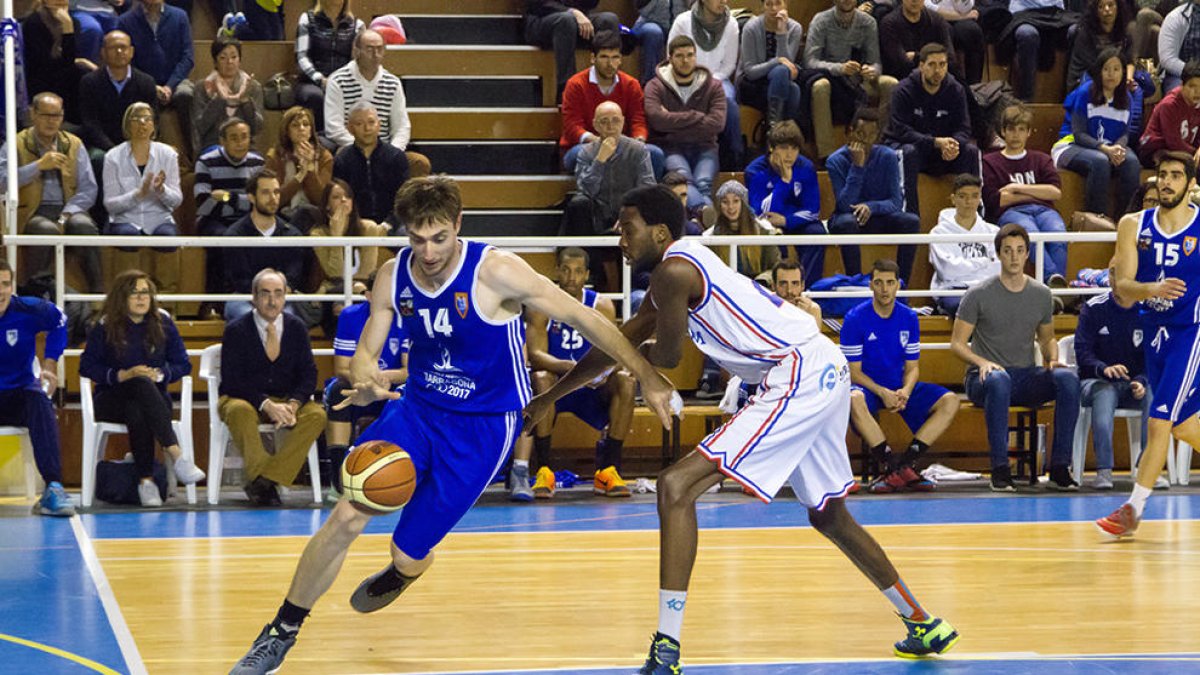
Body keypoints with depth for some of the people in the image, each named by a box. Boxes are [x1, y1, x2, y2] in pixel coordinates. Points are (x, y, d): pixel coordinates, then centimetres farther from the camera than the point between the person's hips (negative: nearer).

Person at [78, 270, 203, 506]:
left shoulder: (163, 323, 7)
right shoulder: (105, 327, 2)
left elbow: (183, 364, 8)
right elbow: (87, 366, -1)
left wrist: (159, 374, -13)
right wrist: (123, 375, -14)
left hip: (154, 396, 2)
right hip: (111, 398, -2)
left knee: (136, 413, -38)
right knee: (142, 384, -37)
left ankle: (146, 480, -44)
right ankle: (175, 453, -49)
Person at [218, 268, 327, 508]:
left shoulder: (296, 328, 3)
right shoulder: (236, 330, -7)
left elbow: (308, 374, 0)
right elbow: (231, 381, -14)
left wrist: (293, 405, -22)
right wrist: (266, 405, -28)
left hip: (286, 400, 3)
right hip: (245, 399, -3)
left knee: (316, 415, -27)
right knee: (240, 412, -38)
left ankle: (263, 480, -30)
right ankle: (264, 483, -28)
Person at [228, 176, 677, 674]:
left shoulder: (494, 272, -21)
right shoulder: (393, 277, -6)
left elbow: (583, 319, -16)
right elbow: (365, 353, 3)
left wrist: (647, 377, -18)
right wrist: (366, 380, -23)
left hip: (482, 426, -3)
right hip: (417, 408, 3)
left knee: (408, 557, 0)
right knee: (347, 517, -15)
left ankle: (403, 569, 42)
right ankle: (281, 633, 2)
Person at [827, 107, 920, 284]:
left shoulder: (888, 157, -4)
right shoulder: (836, 160, -10)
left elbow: (896, 203, -9)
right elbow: (845, 205, -21)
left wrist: (871, 207, -29)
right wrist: (857, 166, -25)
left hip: (878, 219, 3)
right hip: (848, 219, -3)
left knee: (912, 221, -26)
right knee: (846, 222, -38)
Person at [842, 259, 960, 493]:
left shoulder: (909, 318, 4)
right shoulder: (855, 318, -8)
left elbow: (912, 367, 7)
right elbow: (853, 371, -8)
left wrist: (905, 391, -16)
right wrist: (882, 392, -24)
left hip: (900, 388, 4)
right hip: (868, 387, -4)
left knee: (950, 401, -18)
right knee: (854, 400, -41)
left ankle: (904, 463, -25)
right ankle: (891, 464, -34)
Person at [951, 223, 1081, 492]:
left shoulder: (1041, 294, 8)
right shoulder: (979, 295, -3)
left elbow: (1047, 338, 22)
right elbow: (957, 343, -1)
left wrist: (1053, 359, -1)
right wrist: (982, 362, -21)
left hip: (1026, 377, 4)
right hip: (983, 378, -4)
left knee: (1068, 378, -26)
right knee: (998, 379, -41)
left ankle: (1060, 466, -22)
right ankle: (1000, 469, -35)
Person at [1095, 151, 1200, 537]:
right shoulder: (1134, 226, -1)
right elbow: (1124, 290, -9)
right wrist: (1153, 289, -28)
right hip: (1153, 332, 4)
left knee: (1159, 422, -13)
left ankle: (1133, 508, -10)